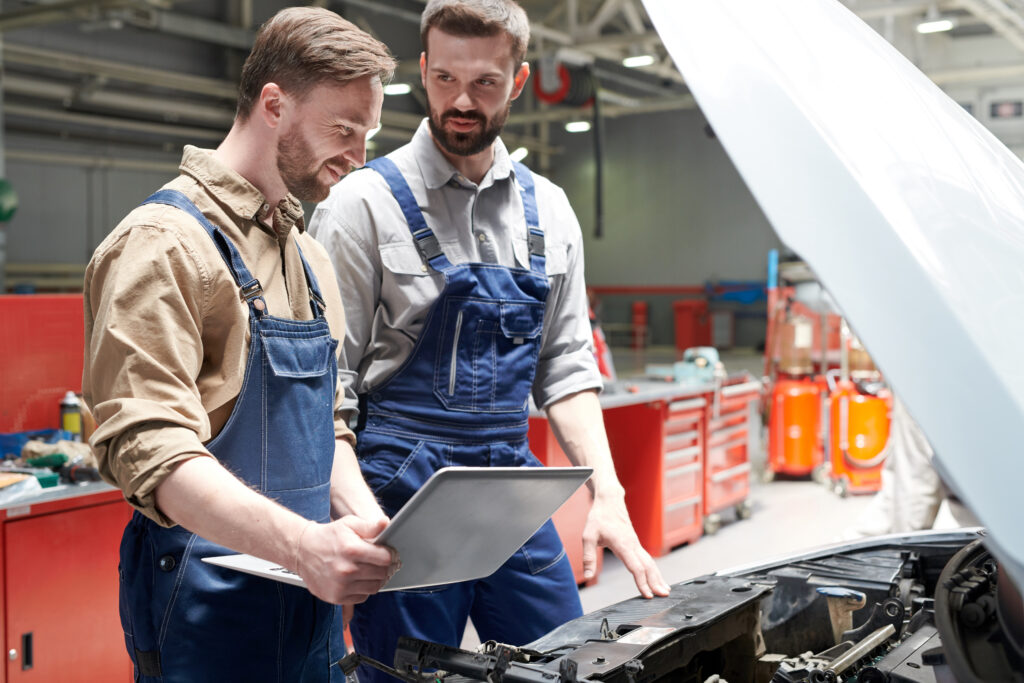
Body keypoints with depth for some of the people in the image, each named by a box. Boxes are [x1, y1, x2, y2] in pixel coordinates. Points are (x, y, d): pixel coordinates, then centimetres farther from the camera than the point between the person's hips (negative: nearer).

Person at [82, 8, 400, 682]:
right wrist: (302, 543, -34)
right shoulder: (164, 243, -13)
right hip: (210, 600, -7)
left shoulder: (310, 255, 13)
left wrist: (363, 517, 0)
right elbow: (149, 447, -23)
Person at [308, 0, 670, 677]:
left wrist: (607, 494, 0)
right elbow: (330, 379, -7)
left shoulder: (547, 209, 8)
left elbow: (566, 365, 10)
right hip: (403, 493, -4)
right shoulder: (364, 202, -6)